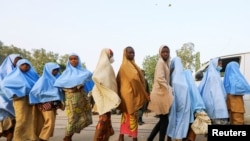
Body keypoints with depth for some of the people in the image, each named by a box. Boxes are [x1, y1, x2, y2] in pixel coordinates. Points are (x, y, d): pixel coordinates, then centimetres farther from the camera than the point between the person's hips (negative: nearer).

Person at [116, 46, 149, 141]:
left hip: (130, 92, 10)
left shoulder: (131, 65, 17)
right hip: (129, 92, -10)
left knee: (126, 114, 14)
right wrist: (143, 93, -15)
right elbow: (134, 78, -21)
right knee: (133, 115, -3)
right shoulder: (125, 65, -13)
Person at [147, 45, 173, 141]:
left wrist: (169, 90, 7)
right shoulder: (161, 62, -11)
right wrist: (169, 90, -16)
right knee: (164, 120, -1)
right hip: (161, 93, -9)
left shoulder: (165, 63, 18)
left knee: (162, 120, 14)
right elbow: (160, 78, -23)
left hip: (162, 93, 9)